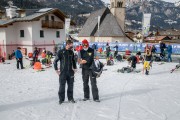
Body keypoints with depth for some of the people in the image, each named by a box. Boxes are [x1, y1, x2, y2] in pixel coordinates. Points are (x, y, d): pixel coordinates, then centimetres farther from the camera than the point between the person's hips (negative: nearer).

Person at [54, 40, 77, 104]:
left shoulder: (71, 52, 8)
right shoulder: (61, 52, -6)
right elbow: (55, 61, -2)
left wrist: (75, 68, 15)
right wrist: (56, 70, -5)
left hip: (70, 72, 4)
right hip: (63, 72, -4)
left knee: (70, 85, 8)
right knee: (62, 86, 1)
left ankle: (70, 98, 21)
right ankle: (61, 99, 13)